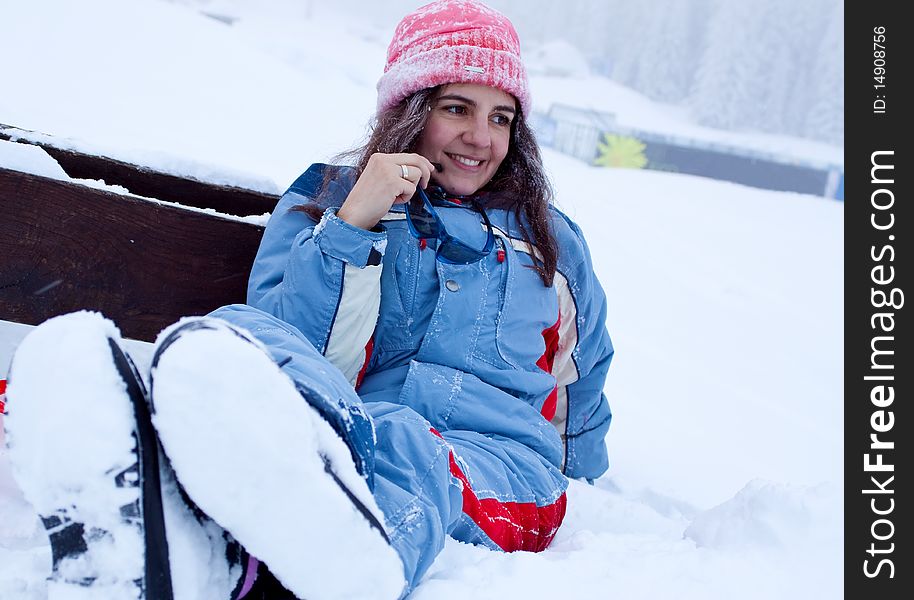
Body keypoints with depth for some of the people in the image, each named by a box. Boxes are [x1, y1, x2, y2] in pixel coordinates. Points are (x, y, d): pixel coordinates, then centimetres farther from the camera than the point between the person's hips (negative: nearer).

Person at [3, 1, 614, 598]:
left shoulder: (552, 239, 26)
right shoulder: (325, 200, 21)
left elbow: (583, 395, 36)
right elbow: (284, 339, 4)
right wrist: (351, 224, -3)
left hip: (500, 465, 1)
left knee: (401, 441, -39)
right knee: (236, 332, -34)